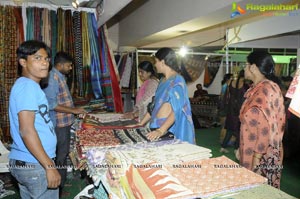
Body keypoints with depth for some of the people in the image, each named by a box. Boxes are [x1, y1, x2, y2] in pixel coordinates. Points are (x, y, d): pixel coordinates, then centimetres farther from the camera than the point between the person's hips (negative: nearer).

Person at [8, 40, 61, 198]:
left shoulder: (25, 85, 14)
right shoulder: (28, 86, -16)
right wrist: (49, 166, -24)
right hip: (35, 165, -10)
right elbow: (26, 130, -24)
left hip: (23, 162, 10)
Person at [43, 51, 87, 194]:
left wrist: (74, 109, 14)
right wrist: (73, 110, -22)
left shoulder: (60, 76, 10)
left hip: (65, 121, 10)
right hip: (59, 123, -10)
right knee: (61, 154, 1)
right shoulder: (52, 78, -20)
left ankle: (61, 180, 37)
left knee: (63, 152, 21)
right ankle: (59, 186, 16)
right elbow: (51, 104, -25)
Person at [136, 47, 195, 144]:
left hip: (170, 130, -7)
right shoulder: (162, 81, 14)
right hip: (157, 127, 7)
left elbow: (176, 110, -21)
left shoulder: (177, 81, -11)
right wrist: (140, 124, 16)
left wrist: (161, 130, -31)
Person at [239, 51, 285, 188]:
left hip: (262, 156, -8)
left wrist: (256, 160, -19)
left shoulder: (265, 90, -19)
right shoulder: (258, 89, 9)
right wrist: (241, 149, 18)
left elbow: (266, 129, -22)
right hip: (254, 154, 9)